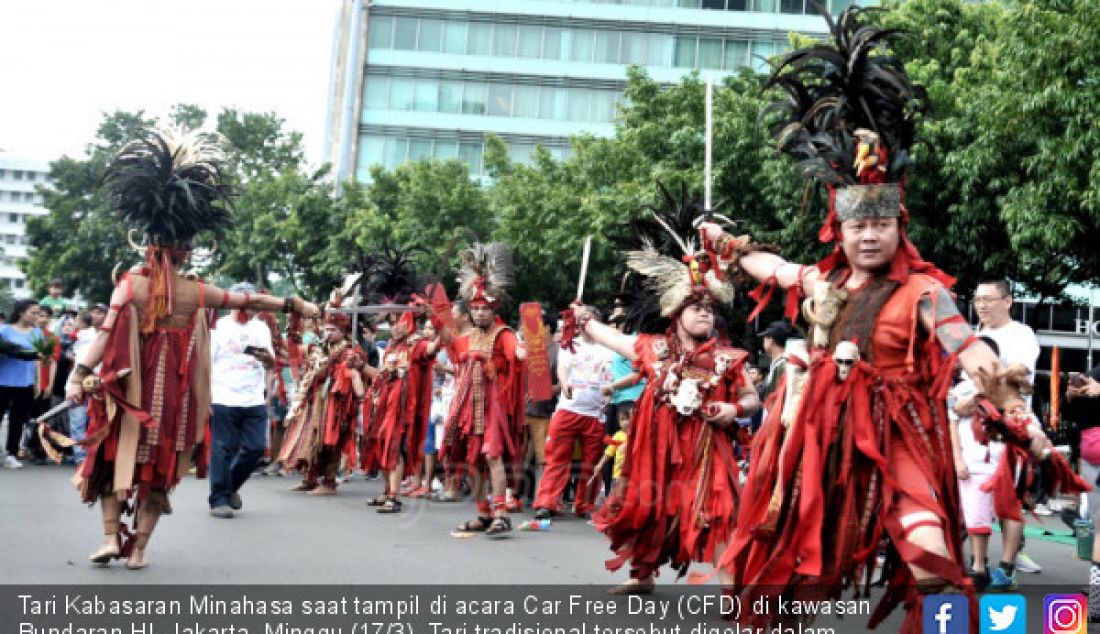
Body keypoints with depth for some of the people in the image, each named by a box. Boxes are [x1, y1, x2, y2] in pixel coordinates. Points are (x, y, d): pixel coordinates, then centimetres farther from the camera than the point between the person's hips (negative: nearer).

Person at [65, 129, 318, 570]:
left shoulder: (129, 284, -5)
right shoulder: (197, 293, -2)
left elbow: (107, 333, -14)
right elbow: (250, 300, 7)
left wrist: (78, 374, -15)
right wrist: (294, 305, 17)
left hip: (130, 392, 0)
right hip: (173, 397, 1)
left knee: (115, 458, 16)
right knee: (158, 469, 10)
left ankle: (111, 536, 5)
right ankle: (137, 548, 10)